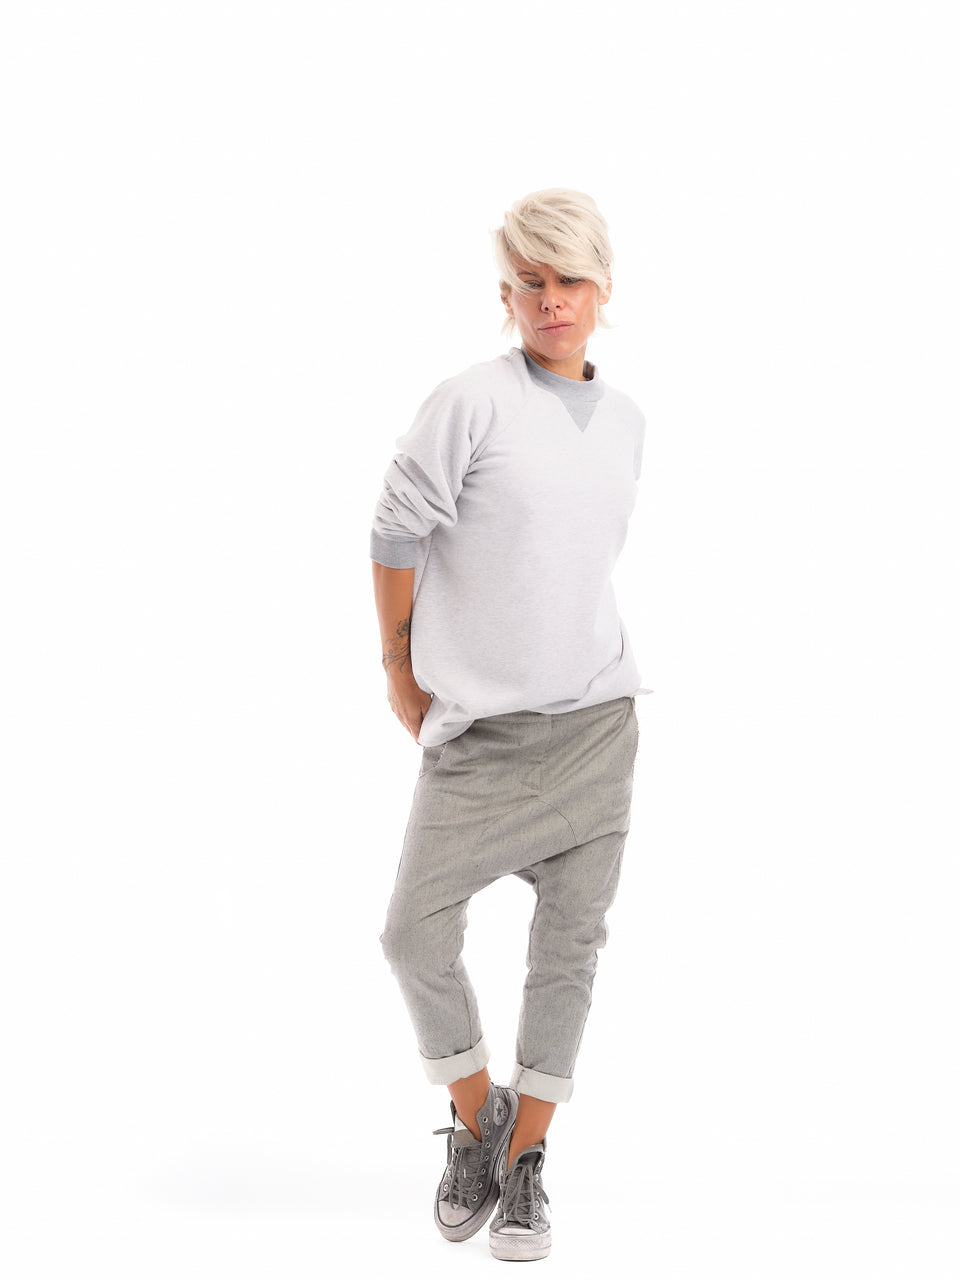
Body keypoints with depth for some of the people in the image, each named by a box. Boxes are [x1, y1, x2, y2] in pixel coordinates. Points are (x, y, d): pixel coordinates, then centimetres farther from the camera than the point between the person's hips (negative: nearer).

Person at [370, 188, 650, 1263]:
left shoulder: (626, 421, 9)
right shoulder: (469, 404, -8)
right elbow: (396, 534, -4)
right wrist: (400, 668, 3)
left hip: (595, 719, 4)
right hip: (476, 728, -3)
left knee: (570, 941, 5)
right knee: (415, 935, -3)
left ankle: (524, 1161, 20)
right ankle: (474, 1119, 23)